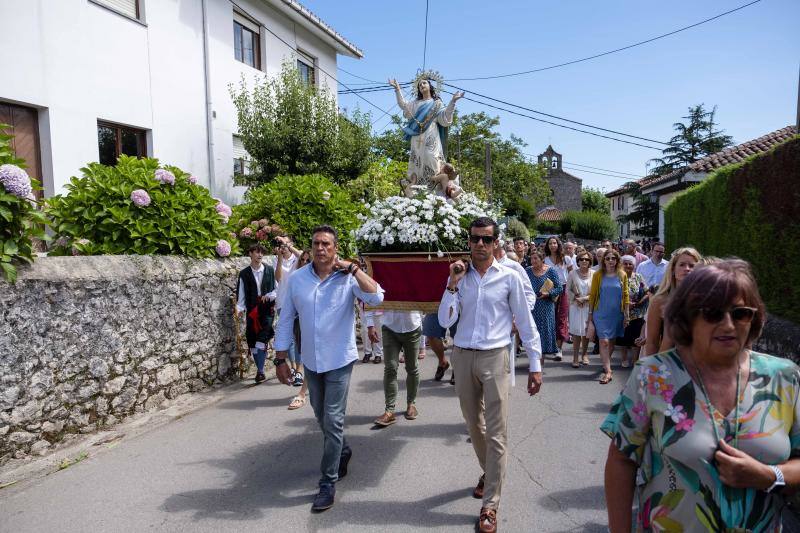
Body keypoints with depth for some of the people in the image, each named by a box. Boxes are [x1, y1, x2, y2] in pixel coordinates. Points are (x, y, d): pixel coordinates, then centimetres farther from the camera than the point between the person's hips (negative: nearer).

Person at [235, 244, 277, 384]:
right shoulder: (244, 273, 6)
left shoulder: (270, 270, 4)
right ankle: (260, 370, 18)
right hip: (252, 312, 2)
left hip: (267, 311, -2)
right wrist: (239, 308, -10)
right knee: (252, 343, 4)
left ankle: (260, 371, -7)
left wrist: (270, 296, -13)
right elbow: (241, 294, 4)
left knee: (261, 340, -13)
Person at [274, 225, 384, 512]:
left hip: (339, 361, -4)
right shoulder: (297, 278, -3)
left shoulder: (348, 278, -12)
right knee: (322, 418, 20)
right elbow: (286, 320, 2)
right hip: (311, 361, 4)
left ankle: (328, 483, 12)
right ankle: (342, 451, 47)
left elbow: (376, 297, -29)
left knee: (332, 421, -2)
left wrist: (353, 268, -25)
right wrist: (280, 359, 2)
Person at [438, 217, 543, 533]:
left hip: (494, 358, -3)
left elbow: (525, 323, 0)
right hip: (463, 357, 3)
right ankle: (489, 473, 42)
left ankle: (490, 505, 8)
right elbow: (445, 322, -4)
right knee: (474, 426, 17)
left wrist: (535, 365, -1)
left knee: (496, 433, -2)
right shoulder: (458, 278, 3)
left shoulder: (509, 277, -3)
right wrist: (453, 283, -13)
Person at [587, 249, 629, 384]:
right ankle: (608, 371, -8)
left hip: (617, 314, 2)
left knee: (612, 341, 12)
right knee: (604, 341, -10)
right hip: (601, 313, -2)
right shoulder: (598, 275, -2)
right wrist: (590, 313, 1)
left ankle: (606, 364, 31)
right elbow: (592, 295, 1)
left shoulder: (622, 275, 2)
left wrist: (627, 313, 3)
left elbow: (625, 295, 5)